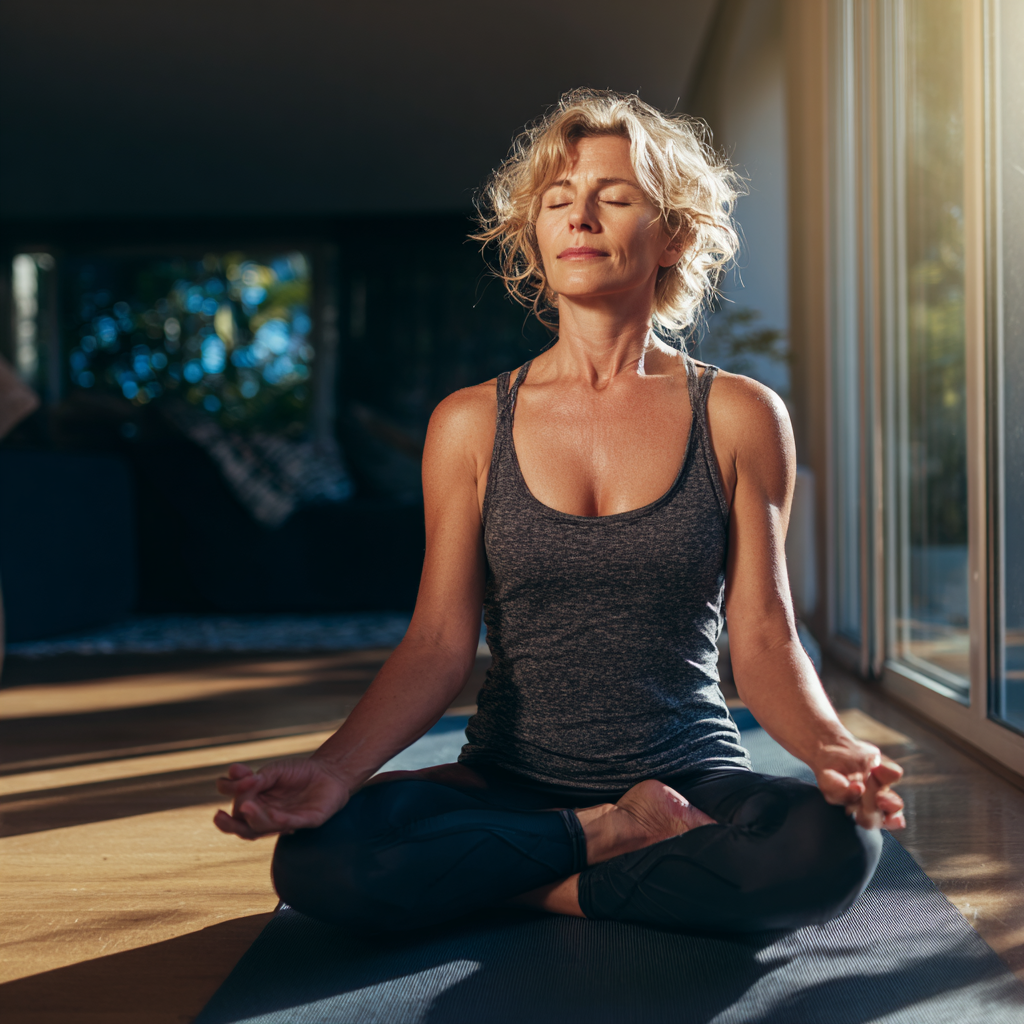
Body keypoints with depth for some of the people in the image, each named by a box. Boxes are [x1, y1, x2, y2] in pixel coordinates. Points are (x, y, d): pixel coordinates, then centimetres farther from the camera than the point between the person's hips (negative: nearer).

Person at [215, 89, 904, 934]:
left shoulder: (739, 418, 2)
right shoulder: (471, 424, 4)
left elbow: (764, 640, -2)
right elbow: (439, 643, -2)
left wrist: (833, 748, -23)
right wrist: (335, 770, -19)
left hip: (690, 779, 0)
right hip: (510, 783, 1)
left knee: (831, 847, -32)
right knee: (319, 856, -27)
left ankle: (517, 885, -12)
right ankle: (616, 836, -10)